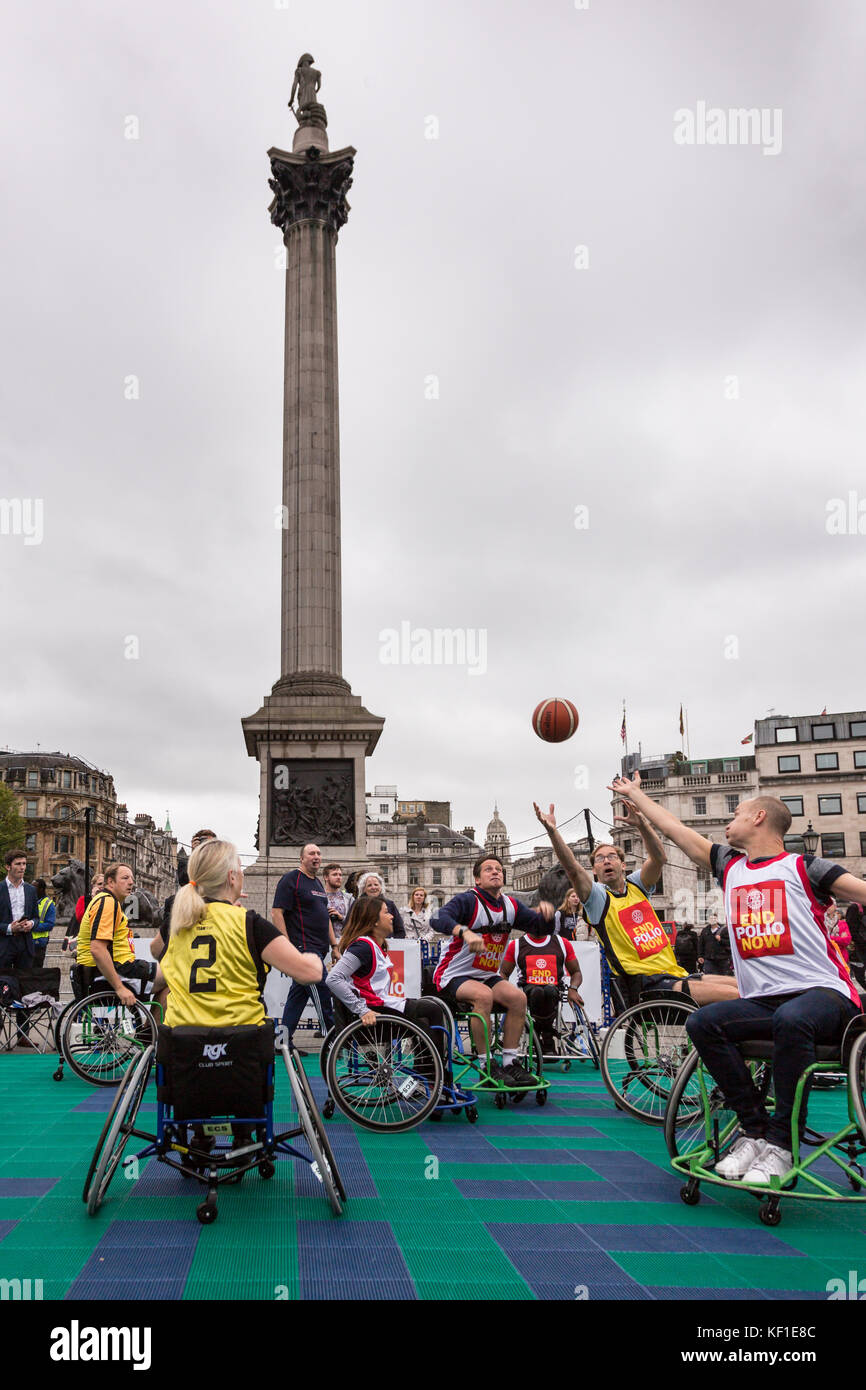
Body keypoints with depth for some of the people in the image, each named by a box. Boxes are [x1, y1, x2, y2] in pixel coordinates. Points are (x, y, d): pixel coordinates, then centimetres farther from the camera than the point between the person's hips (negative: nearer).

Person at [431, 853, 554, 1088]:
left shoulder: (510, 905, 6)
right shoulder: (468, 900, -14)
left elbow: (540, 926, 5)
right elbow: (438, 919, -32)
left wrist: (546, 913, -19)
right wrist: (466, 932, -51)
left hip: (487, 976, 6)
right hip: (454, 976, -6)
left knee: (518, 997, -17)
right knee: (483, 995, -33)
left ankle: (510, 1063, -8)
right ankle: (487, 1067, -22)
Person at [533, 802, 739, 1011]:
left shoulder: (635, 885, 13)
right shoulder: (598, 896, 0)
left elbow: (658, 858, -6)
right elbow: (573, 870, -20)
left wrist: (642, 825, -25)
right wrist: (552, 831, -34)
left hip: (674, 973, 7)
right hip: (646, 985, -7)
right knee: (731, 994, -22)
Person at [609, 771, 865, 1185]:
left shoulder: (803, 867, 2)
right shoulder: (730, 867, 17)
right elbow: (674, 829, 25)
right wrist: (634, 795, 33)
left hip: (822, 993, -5)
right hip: (762, 1003, 5)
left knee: (791, 1019, -38)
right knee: (701, 1022, -21)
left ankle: (780, 1142, -24)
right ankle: (755, 1128, -12)